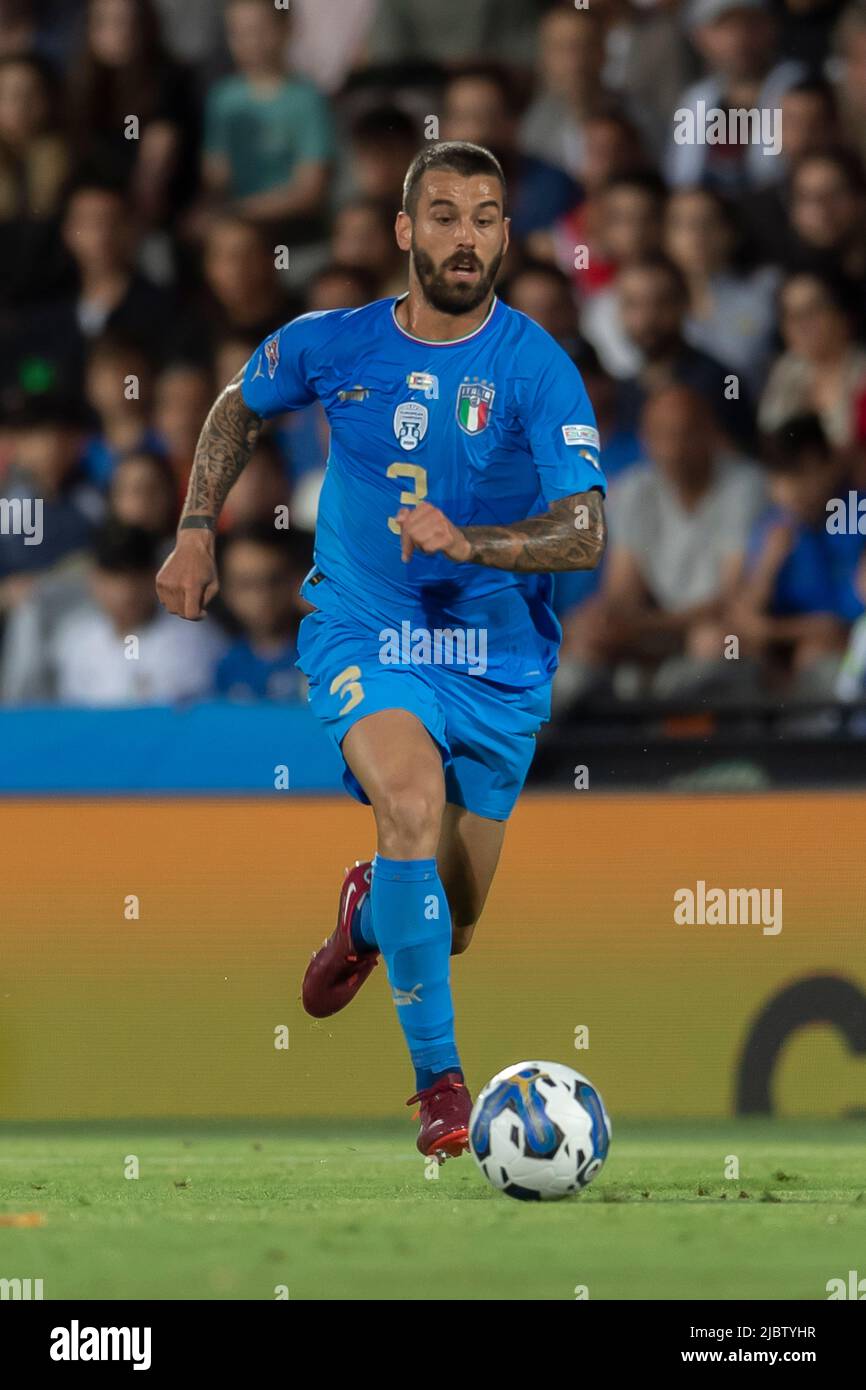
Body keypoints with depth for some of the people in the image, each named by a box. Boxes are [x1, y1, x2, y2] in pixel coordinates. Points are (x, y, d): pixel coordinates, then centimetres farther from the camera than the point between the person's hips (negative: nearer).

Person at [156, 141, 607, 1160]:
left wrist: (465, 541, -35)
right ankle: (440, 1082, -25)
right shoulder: (331, 347, -5)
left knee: (448, 927, 10)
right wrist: (196, 532, 9)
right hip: (363, 637, -1)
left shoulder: (537, 369, -12)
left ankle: (371, 913, 51)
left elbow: (584, 535, -20)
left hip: (497, 658, 1)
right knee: (413, 797, -32)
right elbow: (238, 407, 18)